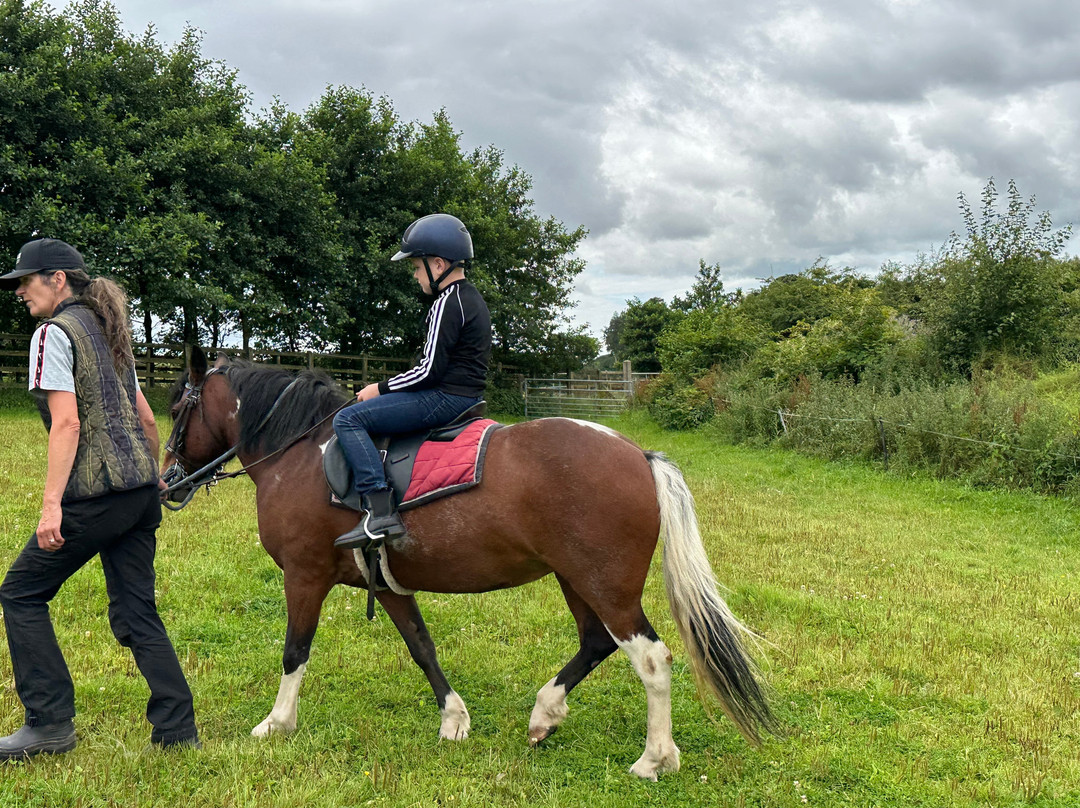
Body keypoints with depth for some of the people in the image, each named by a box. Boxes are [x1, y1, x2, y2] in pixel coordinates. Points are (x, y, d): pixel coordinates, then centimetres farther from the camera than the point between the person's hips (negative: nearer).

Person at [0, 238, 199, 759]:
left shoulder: (54, 333, -5)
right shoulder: (109, 332, 20)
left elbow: (67, 422, -16)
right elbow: (145, 419, 21)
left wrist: (51, 504, -19)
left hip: (97, 492, -8)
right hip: (141, 490, 8)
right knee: (135, 612, 11)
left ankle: (50, 722, 5)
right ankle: (177, 730, 9)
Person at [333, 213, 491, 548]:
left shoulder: (447, 302, -14)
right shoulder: (472, 298, 18)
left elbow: (430, 370, -20)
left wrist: (381, 389, -7)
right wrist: (387, 388, 17)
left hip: (446, 398, -11)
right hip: (466, 395, 11)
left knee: (348, 419, -16)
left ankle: (380, 510, -28)